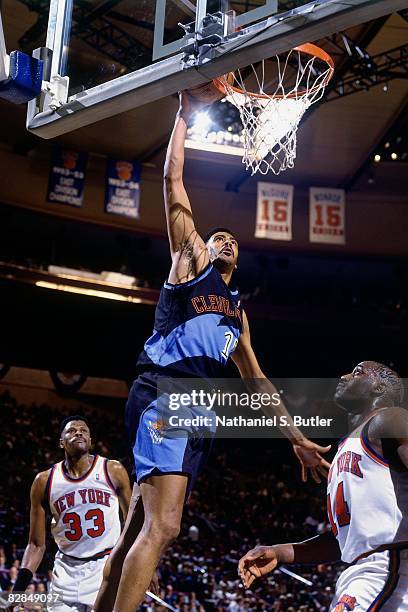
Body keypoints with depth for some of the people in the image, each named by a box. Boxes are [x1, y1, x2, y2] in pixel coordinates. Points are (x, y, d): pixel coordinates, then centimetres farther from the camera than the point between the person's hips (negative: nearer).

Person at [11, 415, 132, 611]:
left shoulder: (113, 471, -2)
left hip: (107, 566, -2)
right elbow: (36, 544, 5)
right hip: (66, 571, 2)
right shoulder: (44, 481, 1)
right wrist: (18, 590, -6)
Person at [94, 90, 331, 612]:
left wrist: (297, 438, 29)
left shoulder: (237, 310, 32)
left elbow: (256, 379, 33)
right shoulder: (190, 259, 16)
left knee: (143, 526, 4)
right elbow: (173, 182, 11)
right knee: (163, 526, -22)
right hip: (163, 392, -7)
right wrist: (184, 117, 14)